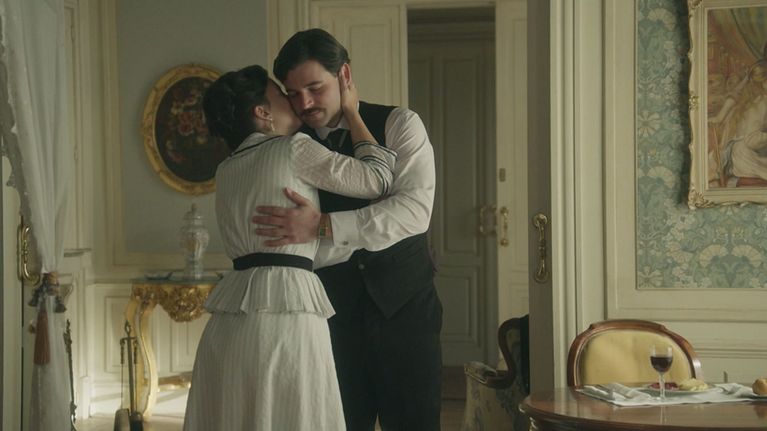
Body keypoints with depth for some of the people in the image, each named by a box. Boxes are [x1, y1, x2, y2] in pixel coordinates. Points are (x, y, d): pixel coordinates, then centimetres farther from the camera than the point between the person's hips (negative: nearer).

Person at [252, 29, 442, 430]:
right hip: (333, 312, 2)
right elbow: (299, 247, 2)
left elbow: (415, 209, -20)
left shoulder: (399, 125, -3)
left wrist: (323, 226, -28)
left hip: (402, 305, -2)